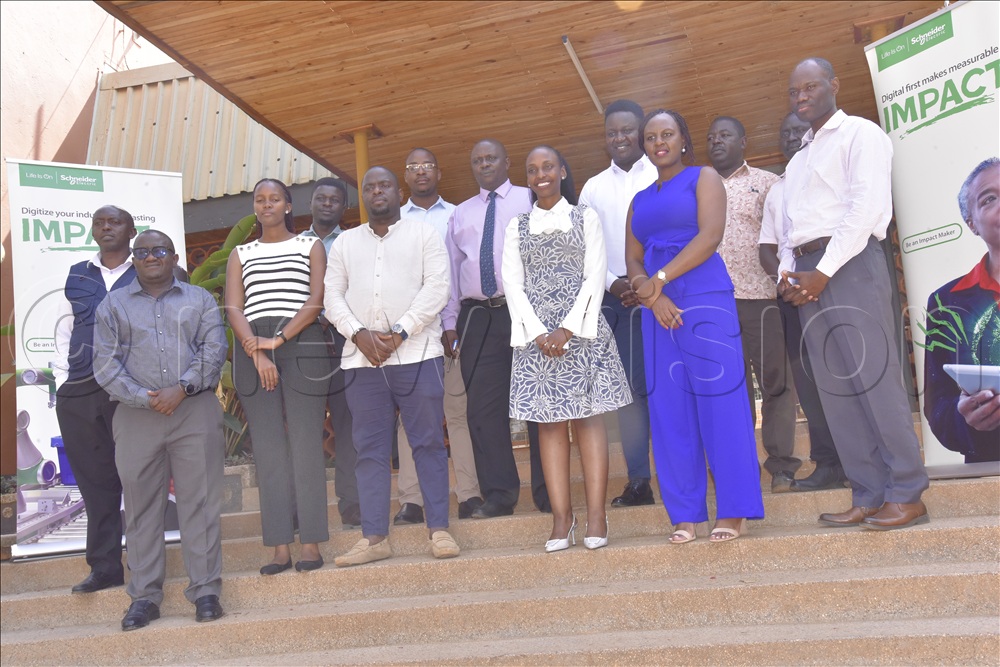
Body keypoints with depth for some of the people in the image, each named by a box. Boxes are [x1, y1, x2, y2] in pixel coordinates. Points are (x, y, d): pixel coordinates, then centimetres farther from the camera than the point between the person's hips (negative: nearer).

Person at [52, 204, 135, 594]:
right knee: (95, 481, 6)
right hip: (77, 395, 4)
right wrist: (63, 379, 8)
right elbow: (63, 332, 18)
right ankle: (104, 566, 14)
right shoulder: (76, 277, 17)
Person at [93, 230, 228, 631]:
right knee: (141, 507, 4)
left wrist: (181, 389, -12)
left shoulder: (199, 300, 13)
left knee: (200, 502, -1)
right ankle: (144, 596, 12)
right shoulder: (113, 305, 13)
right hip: (136, 415, 1)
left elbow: (214, 350, 1)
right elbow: (105, 363, 3)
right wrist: (144, 398, -10)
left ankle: (205, 590, 5)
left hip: (195, 410, -1)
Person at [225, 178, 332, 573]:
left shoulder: (310, 247, 14)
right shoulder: (240, 254, 20)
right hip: (252, 350, 3)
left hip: (303, 346, -2)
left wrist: (280, 339, -12)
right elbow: (233, 309, 7)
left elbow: (316, 300, 0)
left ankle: (310, 544, -3)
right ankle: (280, 547, 0)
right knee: (268, 447, -2)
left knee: (305, 442, -6)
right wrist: (256, 350, -9)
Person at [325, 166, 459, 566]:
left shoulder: (424, 234, 9)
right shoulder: (344, 243, 19)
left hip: (417, 353, -3)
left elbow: (436, 289, -3)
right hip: (361, 358, 3)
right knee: (370, 448, 4)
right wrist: (359, 334, -8)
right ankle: (374, 537, 9)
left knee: (428, 442, -1)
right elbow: (333, 297, 10)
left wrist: (399, 333, -12)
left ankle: (438, 529, 7)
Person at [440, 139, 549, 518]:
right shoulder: (460, 214, 20)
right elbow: (451, 270, 17)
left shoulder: (530, 200, 8)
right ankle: (499, 494, 11)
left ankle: (548, 493, 9)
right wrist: (450, 323, 9)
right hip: (478, 317, 4)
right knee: (485, 408, 2)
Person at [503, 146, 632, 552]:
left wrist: (568, 329, -11)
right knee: (548, 423, 0)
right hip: (536, 334, 2)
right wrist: (538, 333, -10)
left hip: (581, 331, -2)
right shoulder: (517, 227, 14)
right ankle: (561, 518, 2)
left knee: (587, 419, -4)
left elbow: (595, 277, 0)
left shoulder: (585, 217, 9)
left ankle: (596, 517, -2)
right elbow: (513, 283, 4)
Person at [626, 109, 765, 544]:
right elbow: (633, 260, 11)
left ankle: (733, 511, 2)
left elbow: (711, 235, -9)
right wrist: (652, 296, -9)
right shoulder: (640, 200, 21)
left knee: (720, 403, -6)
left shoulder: (703, 178, 7)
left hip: (706, 300, -5)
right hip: (658, 310, 5)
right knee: (669, 411, 2)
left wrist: (660, 278, -12)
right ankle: (686, 514, 9)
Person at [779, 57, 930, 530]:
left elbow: (867, 206, -12)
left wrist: (824, 271, -17)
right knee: (835, 389, 4)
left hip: (849, 263, -8)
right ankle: (868, 496, 8)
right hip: (808, 273, 8)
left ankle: (906, 495, -2)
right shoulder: (799, 159, 26)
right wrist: (787, 272, 5)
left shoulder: (860, 135, 2)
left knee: (874, 379, -9)